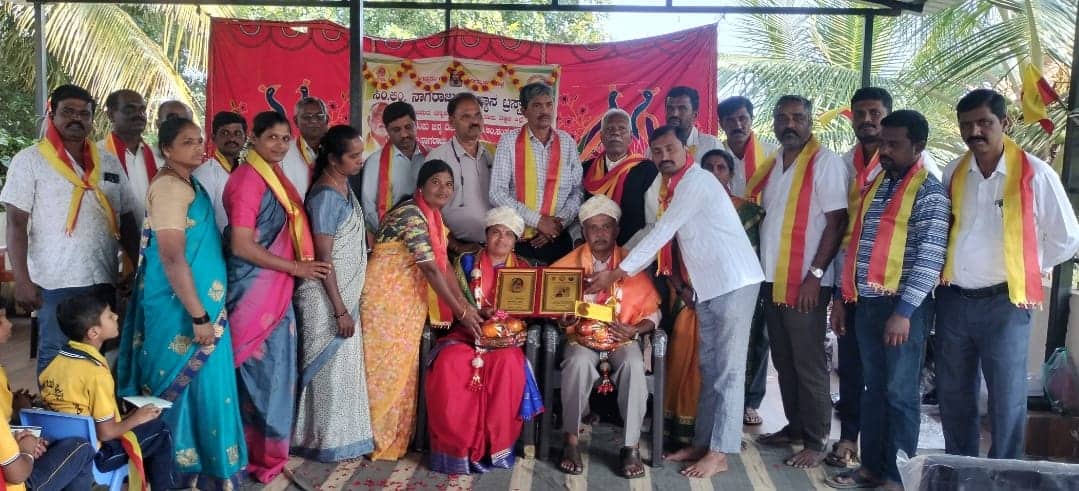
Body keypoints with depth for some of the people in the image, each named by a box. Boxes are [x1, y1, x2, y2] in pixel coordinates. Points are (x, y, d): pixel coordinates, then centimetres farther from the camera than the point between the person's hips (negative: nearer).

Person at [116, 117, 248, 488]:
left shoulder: (188, 184, 12)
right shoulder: (170, 187, -18)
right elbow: (172, 257, -24)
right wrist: (199, 316, -23)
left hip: (196, 300, 10)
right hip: (181, 307, -10)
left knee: (189, 381, 16)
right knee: (188, 382, 0)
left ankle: (187, 458, 28)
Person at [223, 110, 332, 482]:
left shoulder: (275, 176, 12)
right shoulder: (248, 178, -16)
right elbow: (241, 246, -21)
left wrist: (298, 267, 9)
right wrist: (295, 267, -16)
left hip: (276, 291, 9)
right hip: (254, 293, -9)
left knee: (275, 371, 15)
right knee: (262, 373, 1)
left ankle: (268, 447, 28)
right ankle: (259, 453, 14)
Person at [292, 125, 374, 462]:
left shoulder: (343, 185, 6)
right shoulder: (327, 195, -20)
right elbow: (323, 258, -21)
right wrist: (340, 310, -20)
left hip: (344, 292, 9)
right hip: (327, 298, -9)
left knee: (344, 365, 16)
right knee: (331, 367, 3)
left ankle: (340, 434, 28)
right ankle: (326, 441, 17)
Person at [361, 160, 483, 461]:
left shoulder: (433, 217, 10)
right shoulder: (411, 215, -19)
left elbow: (443, 263, 9)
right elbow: (431, 268, -22)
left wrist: (465, 303, 0)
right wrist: (460, 311, -20)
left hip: (408, 302, 9)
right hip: (386, 298, -9)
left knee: (403, 367, 11)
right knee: (385, 366, -2)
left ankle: (394, 439, 21)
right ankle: (374, 438, 11)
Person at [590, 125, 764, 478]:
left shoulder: (696, 180, -14)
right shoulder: (676, 187, 14)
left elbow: (661, 233, -20)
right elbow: (662, 237, 17)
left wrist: (615, 274, -19)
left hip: (733, 280, -9)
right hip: (707, 285, 9)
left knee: (728, 369, -5)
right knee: (710, 367, 12)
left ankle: (719, 453, -1)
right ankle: (703, 442, 20)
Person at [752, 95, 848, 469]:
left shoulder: (825, 162, -9)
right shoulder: (771, 164, 13)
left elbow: (836, 222, -14)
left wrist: (815, 275, -18)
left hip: (805, 281, -7)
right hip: (772, 278, 7)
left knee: (808, 364, 1)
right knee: (783, 361, 15)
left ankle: (816, 441, 11)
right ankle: (795, 426, 28)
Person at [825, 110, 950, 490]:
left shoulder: (929, 192, -8)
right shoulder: (873, 185, 14)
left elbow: (930, 258, -15)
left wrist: (904, 311, -20)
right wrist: (842, 298, 13)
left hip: (903, 305, -7)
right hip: (866, 302, 7)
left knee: (900, 392, 3)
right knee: (873, 388, 14)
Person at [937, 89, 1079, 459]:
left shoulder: (1034, 174, -8)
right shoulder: (953, 172, 5)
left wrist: (1023, 269, 4)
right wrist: (949, 268, 8)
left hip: (1004, 304, -4)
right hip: (953, 301, 4)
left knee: (1006, 399, 3)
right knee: (953, 396, 13)